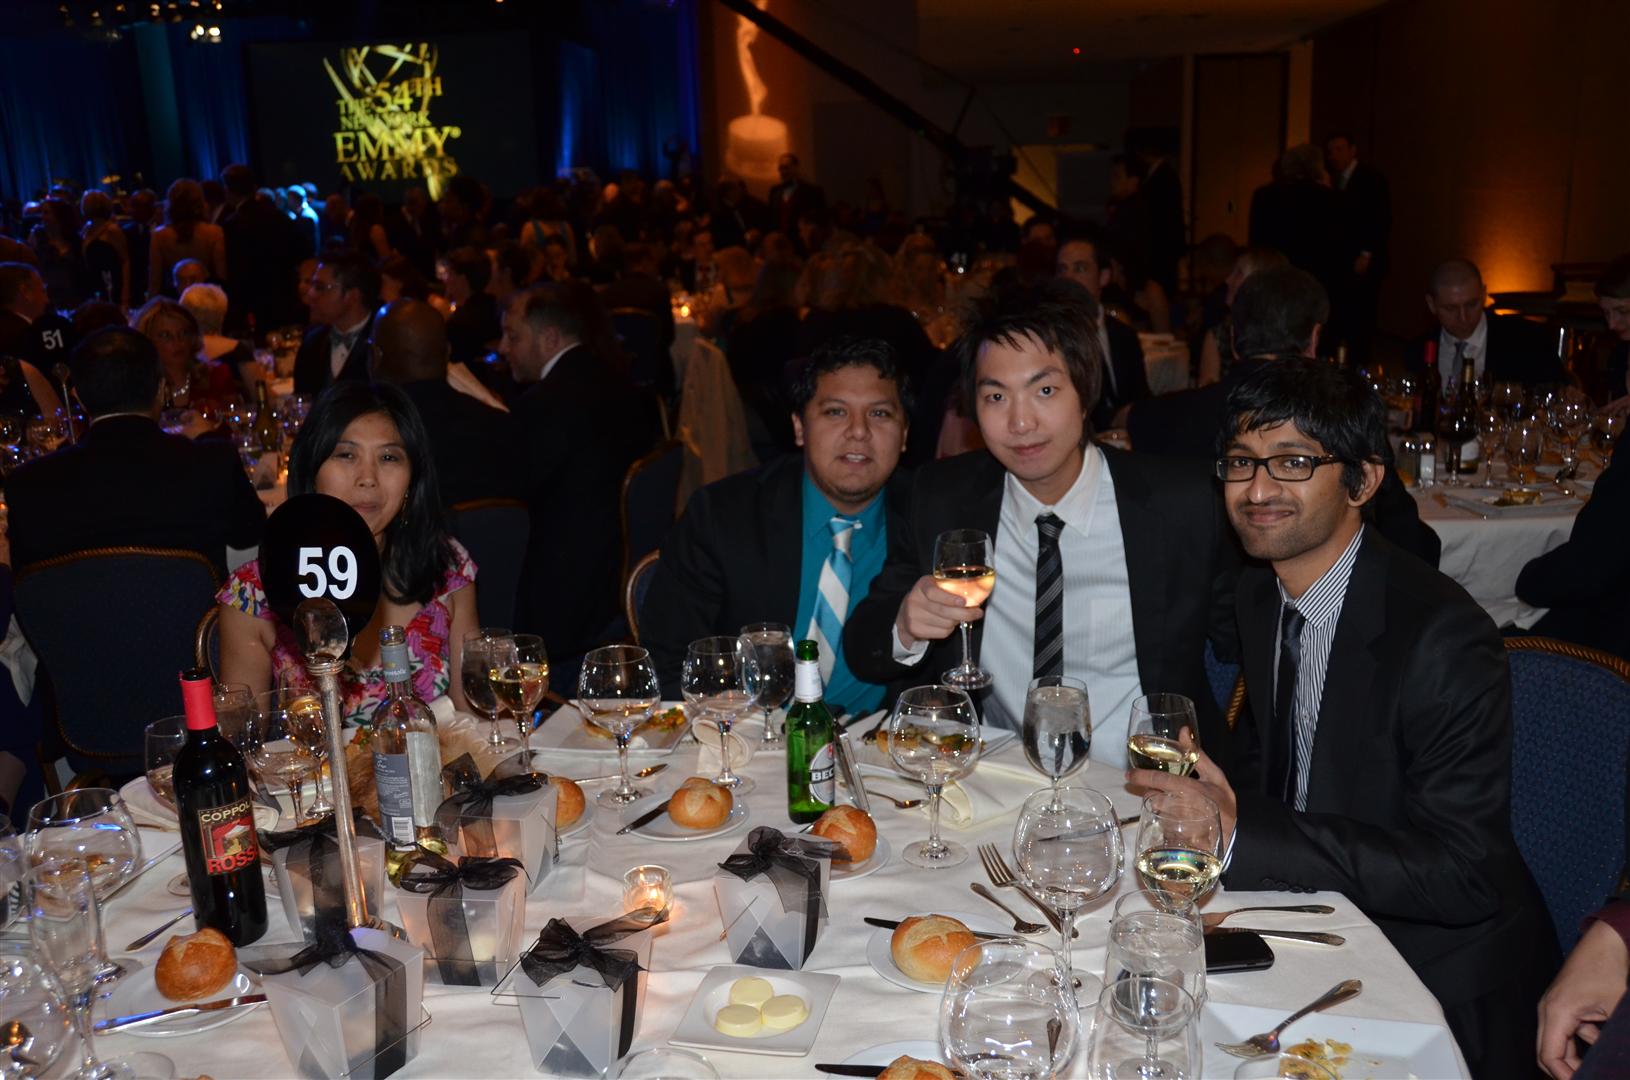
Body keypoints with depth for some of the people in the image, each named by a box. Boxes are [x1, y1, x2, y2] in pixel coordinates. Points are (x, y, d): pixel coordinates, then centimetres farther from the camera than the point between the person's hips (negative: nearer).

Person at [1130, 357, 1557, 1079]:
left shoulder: (1443, 637, -24)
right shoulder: (1260, 595, 1)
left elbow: (1462, 874, -27)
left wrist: (1242, 835, -32)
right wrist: (1220, 796, -10)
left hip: (1441, 977, -6)